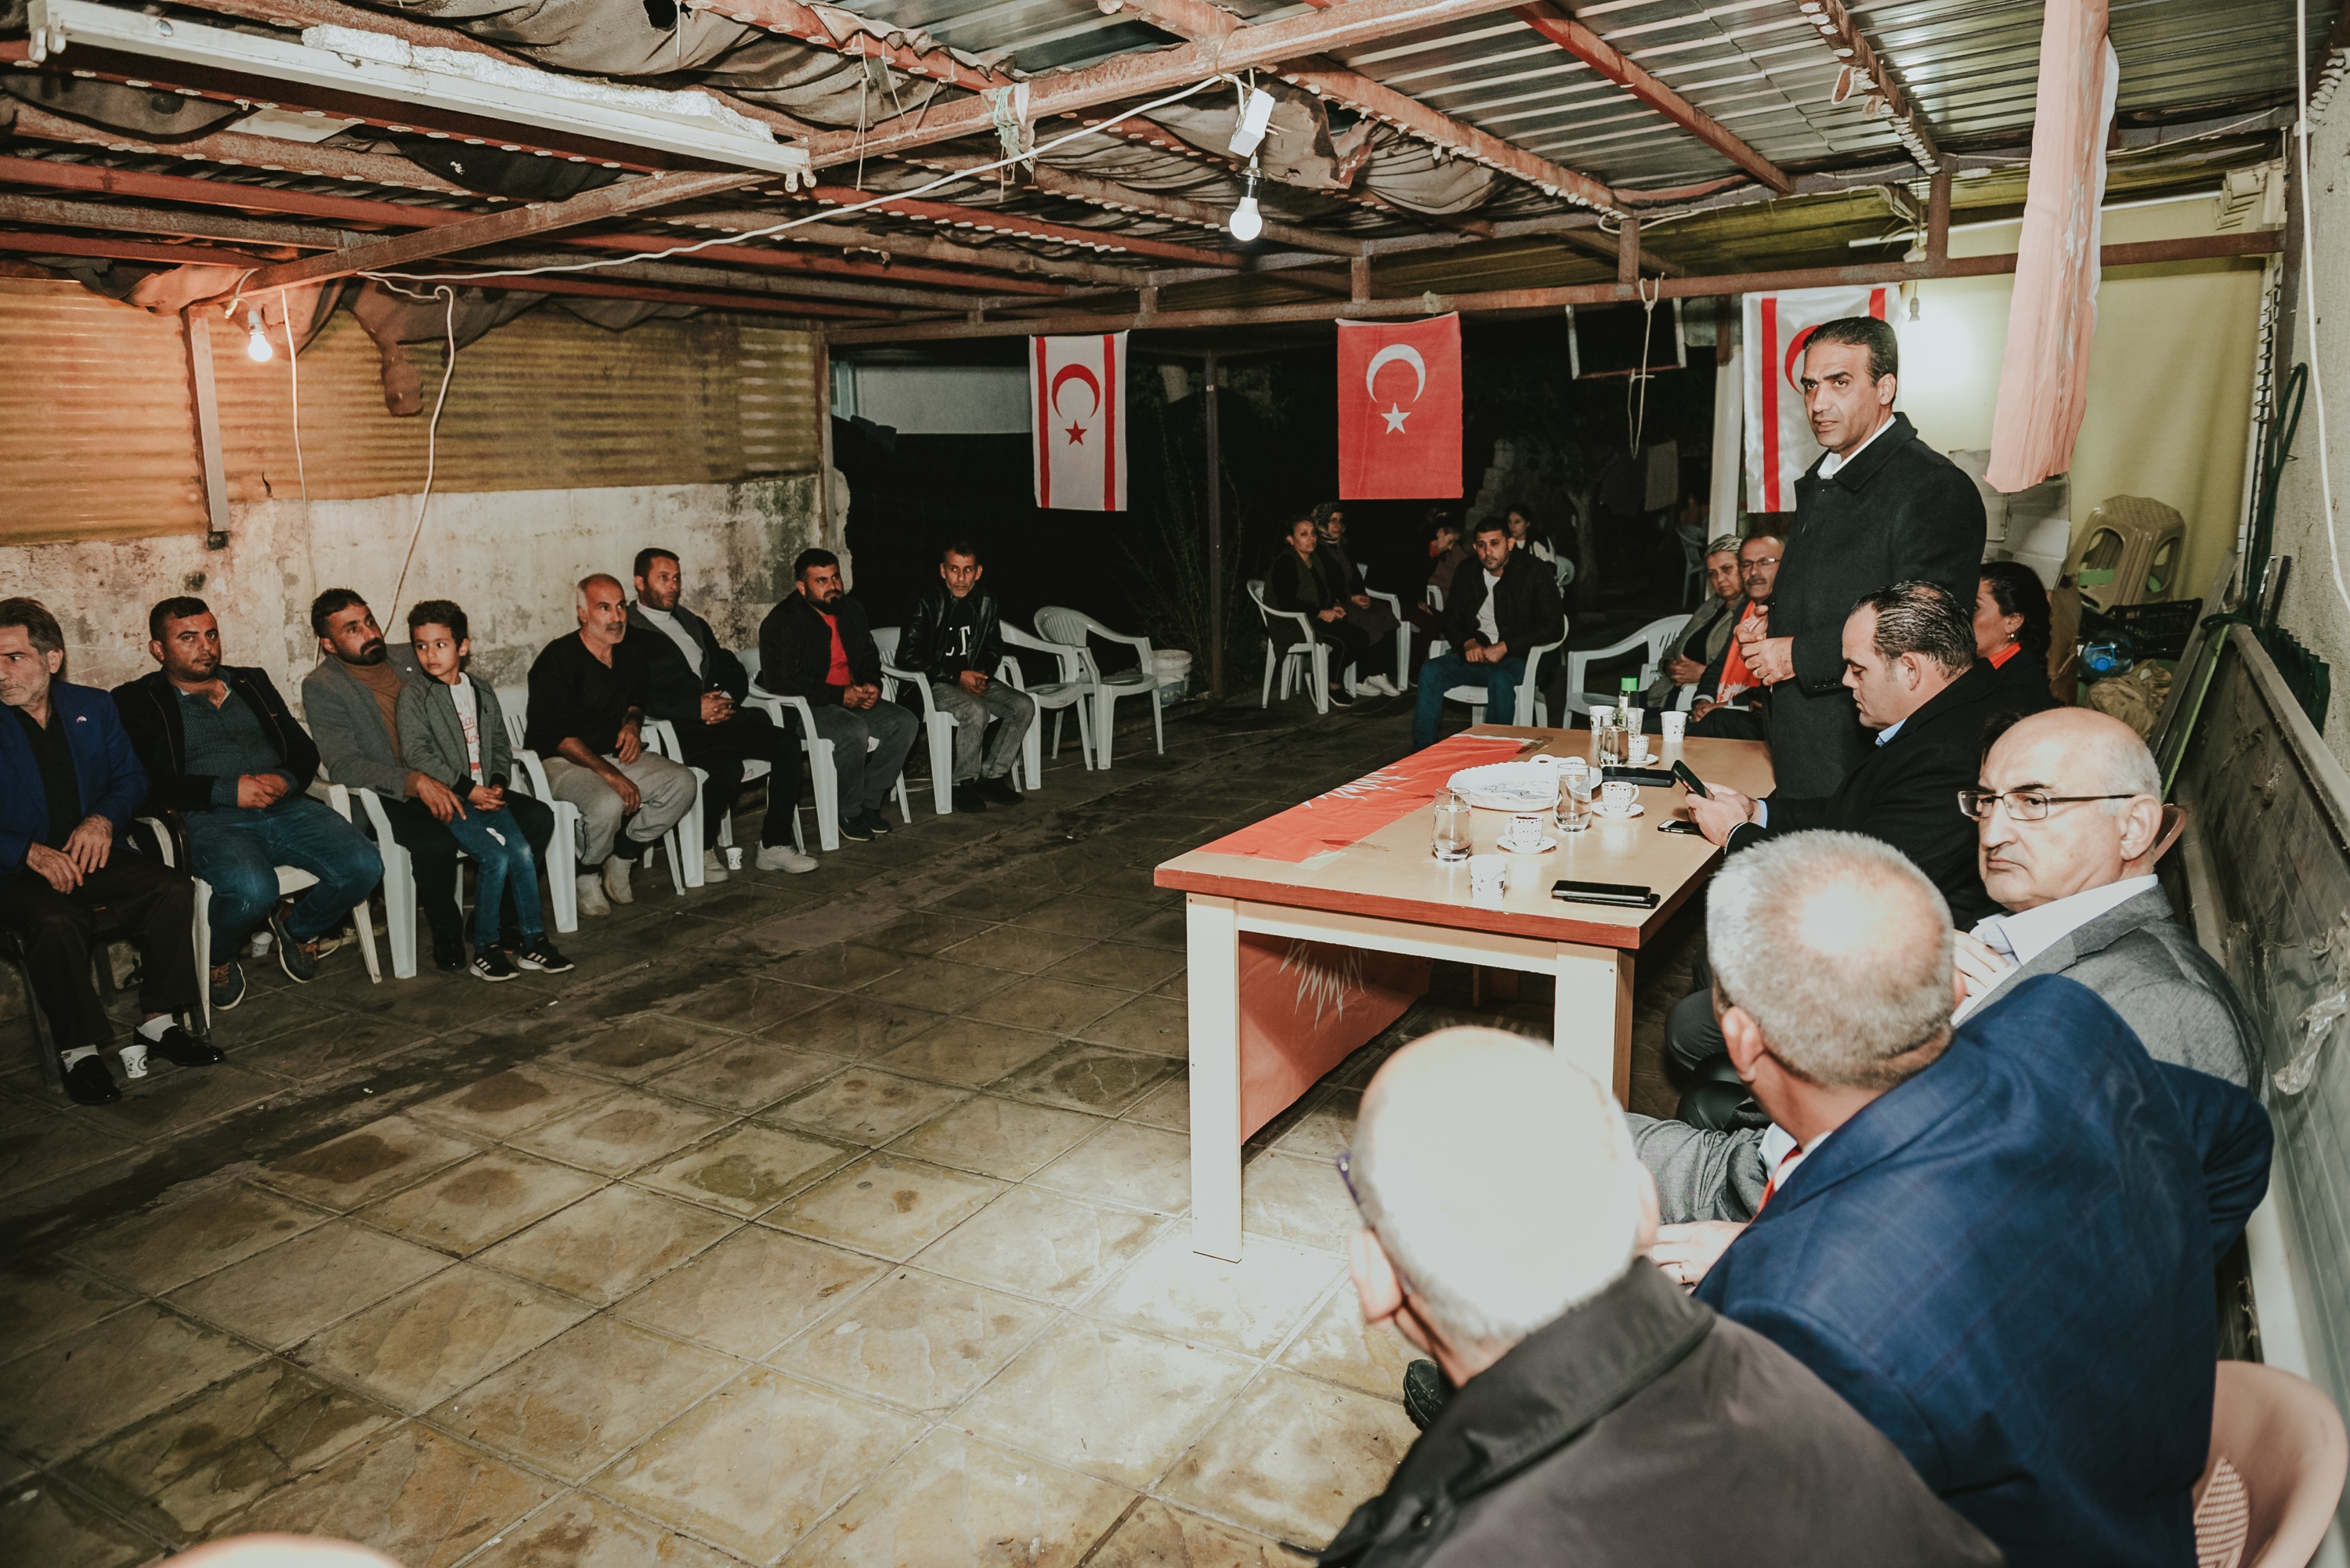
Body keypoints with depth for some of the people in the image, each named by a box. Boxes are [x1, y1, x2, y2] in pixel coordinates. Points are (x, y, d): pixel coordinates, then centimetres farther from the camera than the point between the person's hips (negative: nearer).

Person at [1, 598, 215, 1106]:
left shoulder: (93, 707, 10)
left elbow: (131, 777, 13)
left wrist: (103, 819, -8)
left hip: (92, 856, 4)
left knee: (174, 889, -22)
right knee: (54, 922, -34)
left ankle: (158, 1023, -11)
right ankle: (77, 1052, -19)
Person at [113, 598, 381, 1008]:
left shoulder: (252, 683, 24)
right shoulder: (137, 701, 8)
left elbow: (304, 750, 18)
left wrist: (285, 780, -5)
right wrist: (227, 791, -15)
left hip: (285, 807, 5)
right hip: (207, 819, -4)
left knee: (364, 866, -21)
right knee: (253, 889, -36)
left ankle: (297, 927, 11)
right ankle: (216, 959, 1)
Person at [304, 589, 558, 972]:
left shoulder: (410, 658, 14)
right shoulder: (321, 687, -3)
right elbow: (343, 766, -14)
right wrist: (416, 782, -30)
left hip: (446, 787, 6)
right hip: (383, 803, -5)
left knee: (537, 817, -15)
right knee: (436, 841, -37)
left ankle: (495, 921, 0)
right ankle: (446, 932, -9)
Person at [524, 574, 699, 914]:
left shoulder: (632, 651, 6)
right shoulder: (556, 660, -15)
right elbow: (557, 735, -18)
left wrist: (632, 724, 1)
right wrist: (610, 775, -24)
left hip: (614, 754, 7)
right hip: (562, 761, -7)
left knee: (682, 782, -15)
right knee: (609, 803, -35)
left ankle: (620, 860, -1)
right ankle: (585, 875, -4)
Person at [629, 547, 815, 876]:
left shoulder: (694, 624, 25)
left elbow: (734, 672, 23)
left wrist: (726, 697, -1)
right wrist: (696, 708, -18)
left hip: (722, 712, 7)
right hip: (677, 728, -7)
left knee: (787, 743, -15)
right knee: (728, 766, -33)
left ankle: (774, 846, -11)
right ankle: (702, 849, -8)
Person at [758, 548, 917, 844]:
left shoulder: (852, 610, 8)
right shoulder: (781, 622, -13)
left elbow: (869, 656, 22)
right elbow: (779, 682, -20)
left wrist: (872, 684, -2)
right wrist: (838, 695, -23)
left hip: (852, 697, 8)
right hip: (804, 707, -8)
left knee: (905, 723, -11)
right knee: (854, 731, -34)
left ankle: (870, 802, -4)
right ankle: (850, 813, -16)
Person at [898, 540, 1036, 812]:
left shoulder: (985, 602, 4)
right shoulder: (928, 603, -13)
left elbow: (994, 646, 18)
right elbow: (907, 655, -15)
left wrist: (983, 674, -5)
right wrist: (957, 677, -18)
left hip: (974, 678, 6)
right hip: (936, 684, -6)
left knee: (1024, 706, -15)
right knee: (976, 712, -33)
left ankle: (991, 777, -7)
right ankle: (964, 785, -16)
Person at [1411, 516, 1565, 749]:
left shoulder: (1535, 573, -5)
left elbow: (1554, 627, -11)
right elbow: (1451, 620, 15)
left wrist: (1504, 647, -18)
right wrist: (1468, 643, -9)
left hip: (1518, 658, -4)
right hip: (1475, 653, 5)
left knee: (1500, 680, -38)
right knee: (1431, 672, -22)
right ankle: (1422, 752, -21)